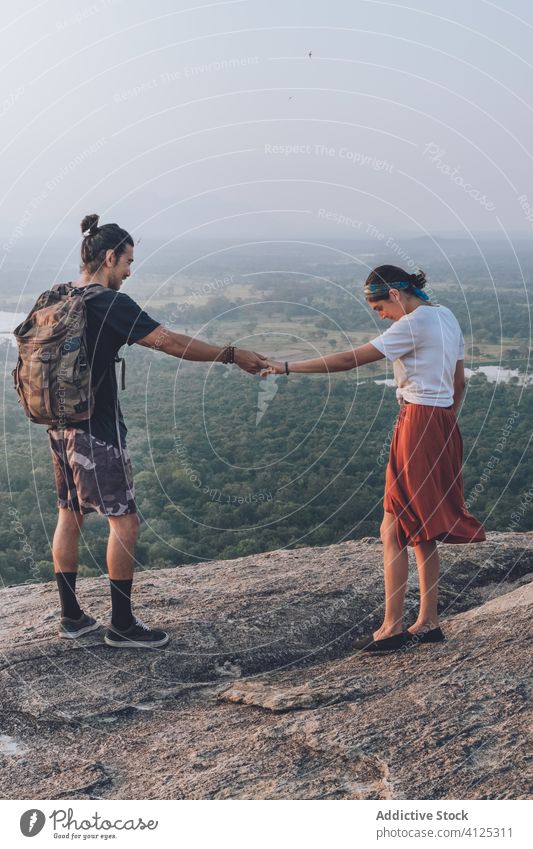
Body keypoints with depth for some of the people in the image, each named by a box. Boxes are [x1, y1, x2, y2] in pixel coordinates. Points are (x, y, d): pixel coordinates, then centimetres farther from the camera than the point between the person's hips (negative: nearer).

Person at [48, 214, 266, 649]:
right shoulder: (111, 304, -16)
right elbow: (170, 342, -20)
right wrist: (232, 355, -14)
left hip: (60, 425, 9)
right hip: (97, 430, -9)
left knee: (70, 515, 15)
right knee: (125, 520, 0)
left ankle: (71, 616, 23)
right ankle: (122, 624, 6)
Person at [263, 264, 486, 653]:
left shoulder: (413, 325, -15)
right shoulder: (446, 316, 13)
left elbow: (351, 360, -19)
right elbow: (459, 383, 17)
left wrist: (289, 367, -16)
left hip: (418, 424, -9)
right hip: (444, 426, 9)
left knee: (394, 530, -2)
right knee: (423, 532, 14)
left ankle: (392, 628, 2)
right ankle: (428, 622, 19)